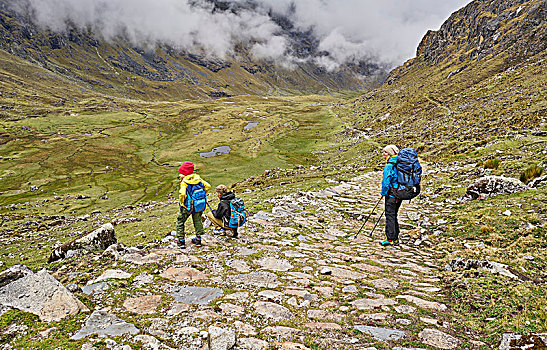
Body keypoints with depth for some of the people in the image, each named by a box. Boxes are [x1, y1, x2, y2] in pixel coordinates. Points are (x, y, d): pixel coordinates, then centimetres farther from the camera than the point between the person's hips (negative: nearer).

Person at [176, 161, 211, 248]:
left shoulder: (184, 182, -17)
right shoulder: (198, 178, -2)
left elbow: (182, 194, -29)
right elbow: (208, 186, -2)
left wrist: (181, 203, -10)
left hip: (187, 206, -5)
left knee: (180, 221, 14)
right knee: (197, 221, 22)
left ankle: (181, 241, 14)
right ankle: (198, 239, 28)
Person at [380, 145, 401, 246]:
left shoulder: (389, 166, -18)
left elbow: (386, 182, -19)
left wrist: (384, 193, -6)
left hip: (391, 195, -8)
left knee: (390, 216, -1)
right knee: (393, 216, 17)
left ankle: (390, 239, 3)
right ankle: (395, 238, 22)